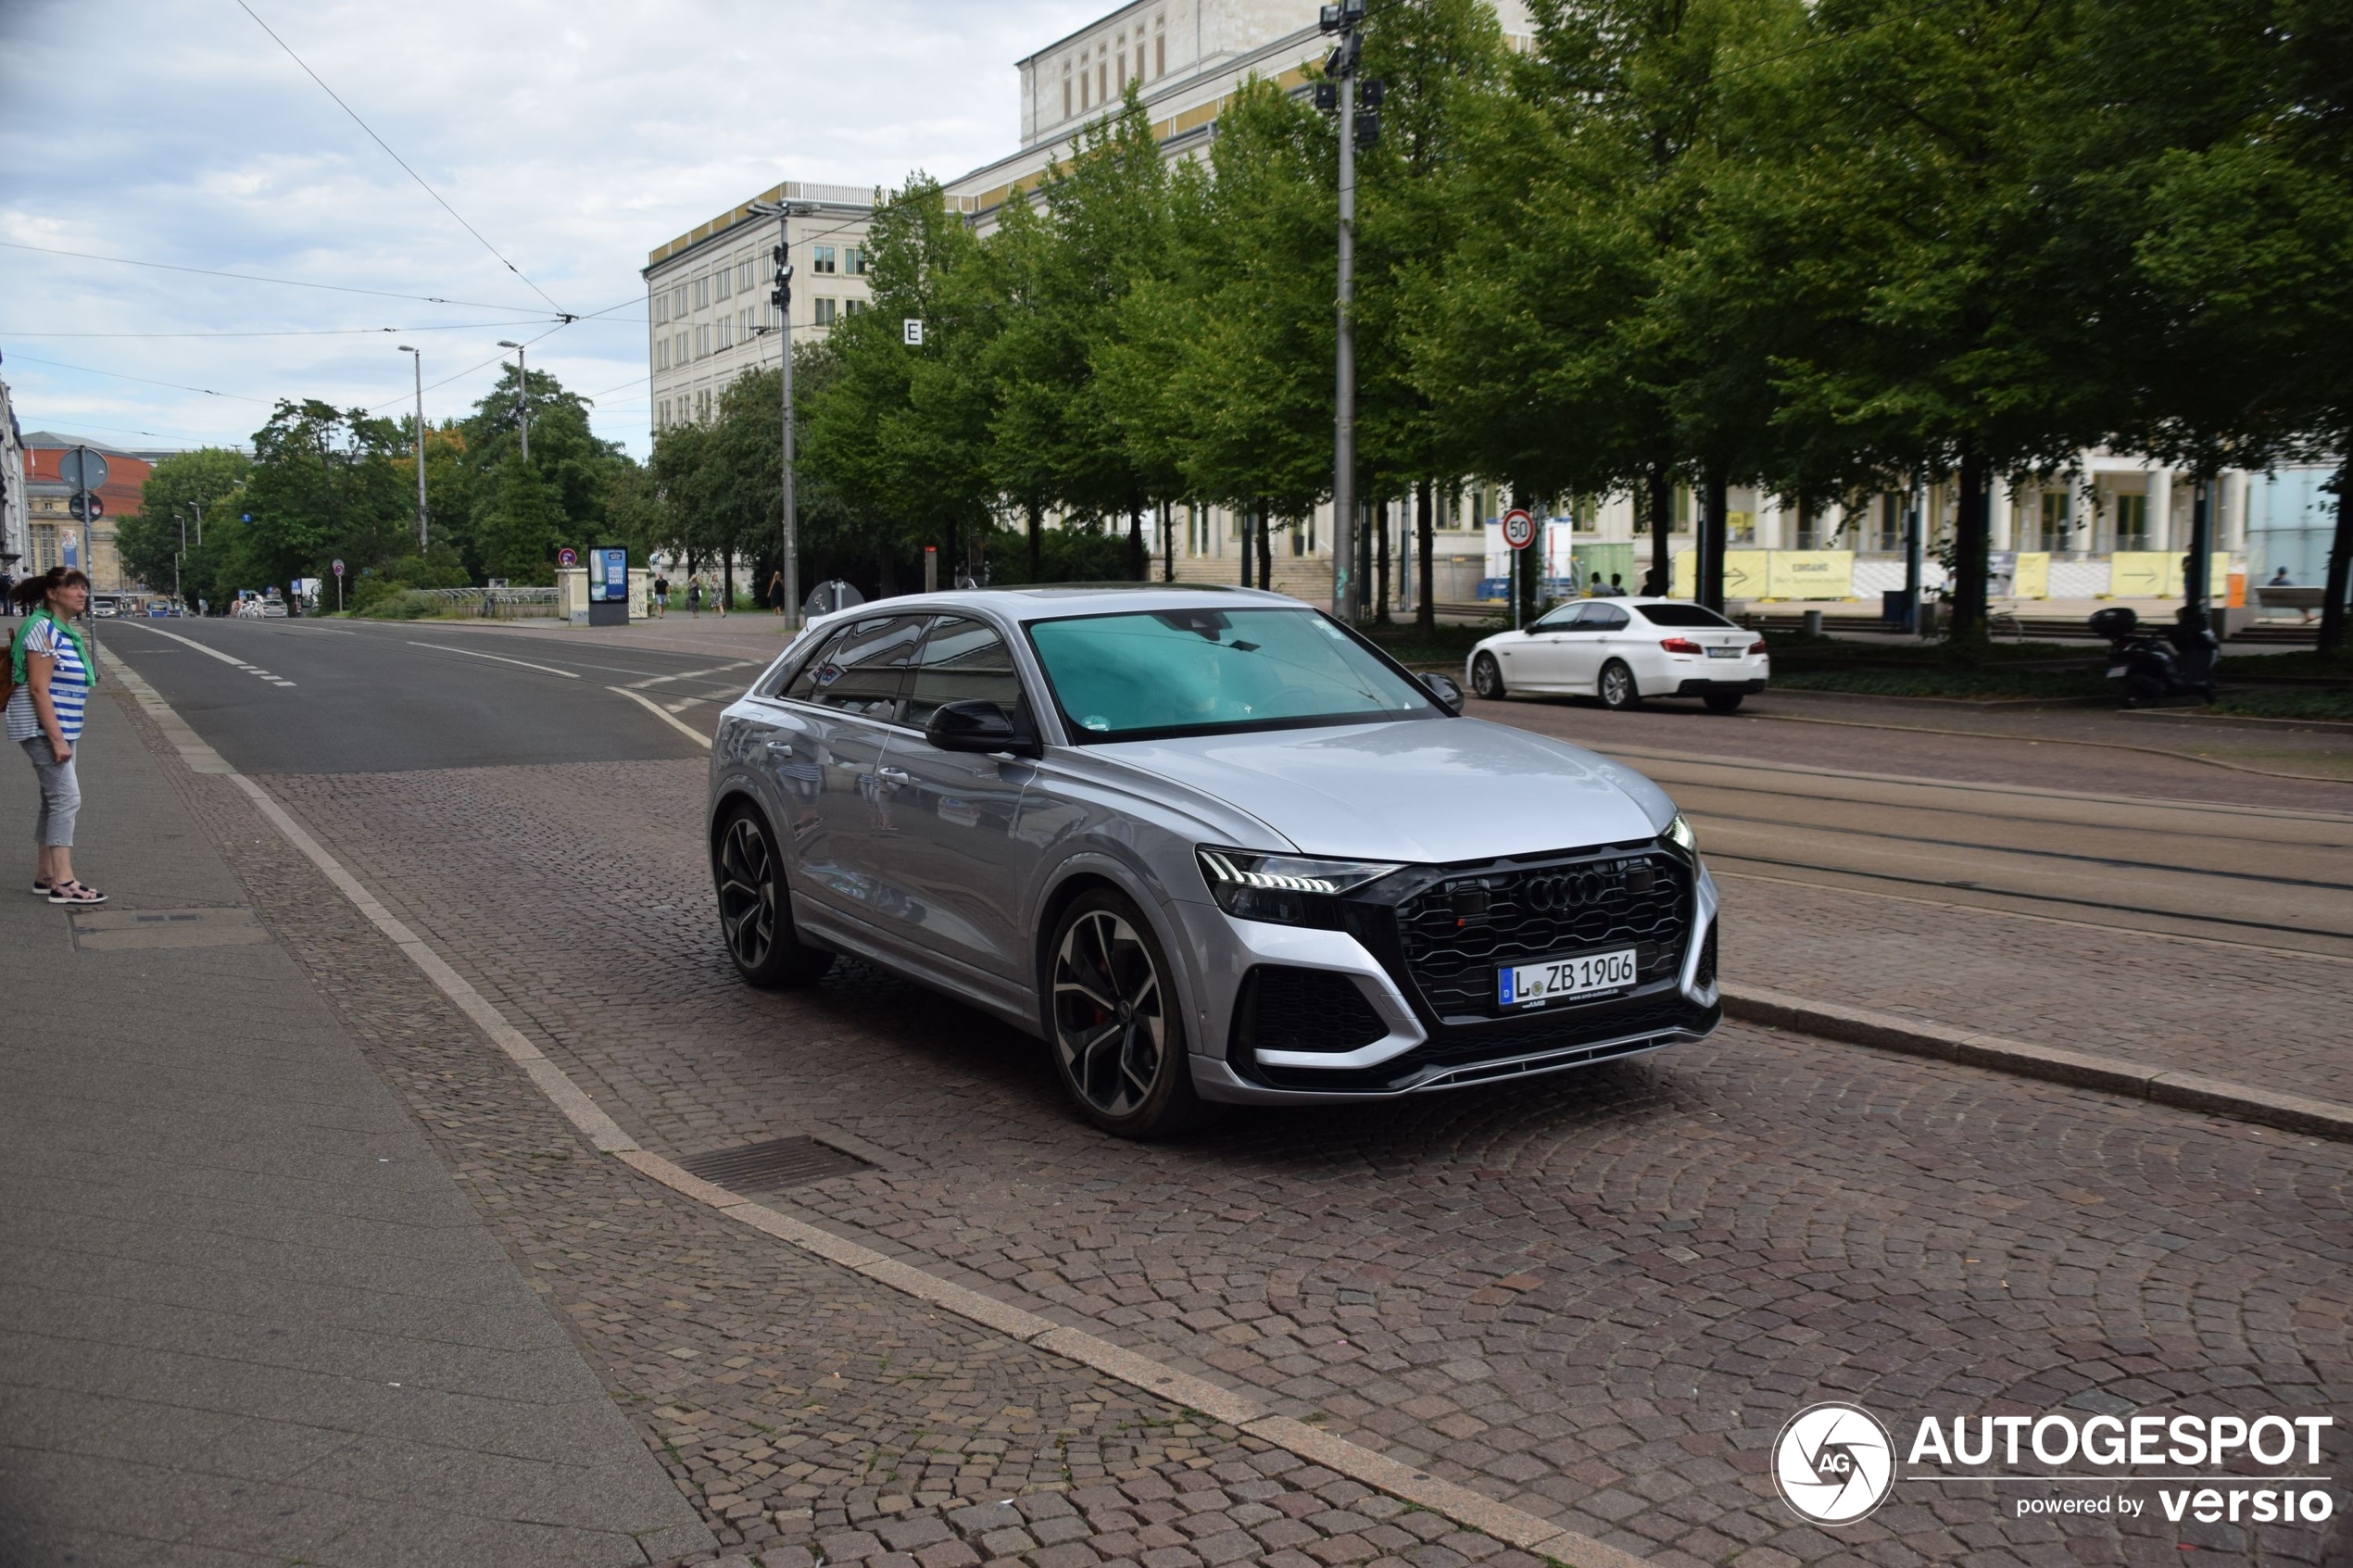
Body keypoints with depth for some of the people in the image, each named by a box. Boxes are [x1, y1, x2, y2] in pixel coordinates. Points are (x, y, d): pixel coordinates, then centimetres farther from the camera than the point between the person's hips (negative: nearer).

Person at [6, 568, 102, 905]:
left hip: (59, 729, 10)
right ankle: (63, 883, -11)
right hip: (43, 729, -10)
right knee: (66, 798, -11)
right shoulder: (43, 629, -15)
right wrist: (56, 738, -23)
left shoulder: (66, 632, 13)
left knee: (54, 801, 12)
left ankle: (45, 877, 19)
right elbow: (38, 689, -20)